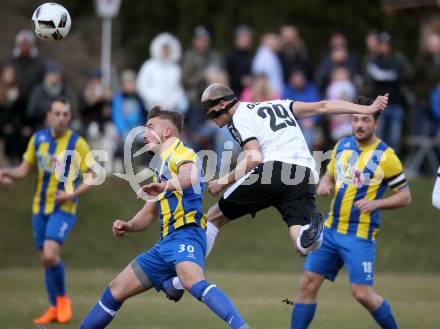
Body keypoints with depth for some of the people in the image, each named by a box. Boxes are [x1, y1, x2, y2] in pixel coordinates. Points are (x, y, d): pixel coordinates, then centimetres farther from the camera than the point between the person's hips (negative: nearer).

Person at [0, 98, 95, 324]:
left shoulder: (77, 143, -9)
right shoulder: (38, 138, 4)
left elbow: (92, 177, -6)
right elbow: (25, 169, 11)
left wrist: (72, 194, -20)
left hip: (64, 208, -5)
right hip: (40, 206, 5)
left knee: (50, 254, -21)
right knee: (45, 258, 8)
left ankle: (62, 298, 3)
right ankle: (54, 308, 22)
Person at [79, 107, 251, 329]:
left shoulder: (180, 153, -2)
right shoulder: (162, 164, 27)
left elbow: (191, 176, -27)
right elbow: (150, 213, 31)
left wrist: (166, 186, -46)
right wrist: (127, 226, 11)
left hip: (185, 234, -10)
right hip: (166, 242, 10)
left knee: (193, 282, -38)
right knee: (116, 290, 13)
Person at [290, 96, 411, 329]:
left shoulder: (385, 156, -9)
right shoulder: (342, 145, 8)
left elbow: (405, 196, -4)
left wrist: (376, 203, -19)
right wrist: (324, 186, 0)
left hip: (360, 235, -6)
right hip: (331, 229, 6)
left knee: (362, 293, -10)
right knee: (308, 283, 2)